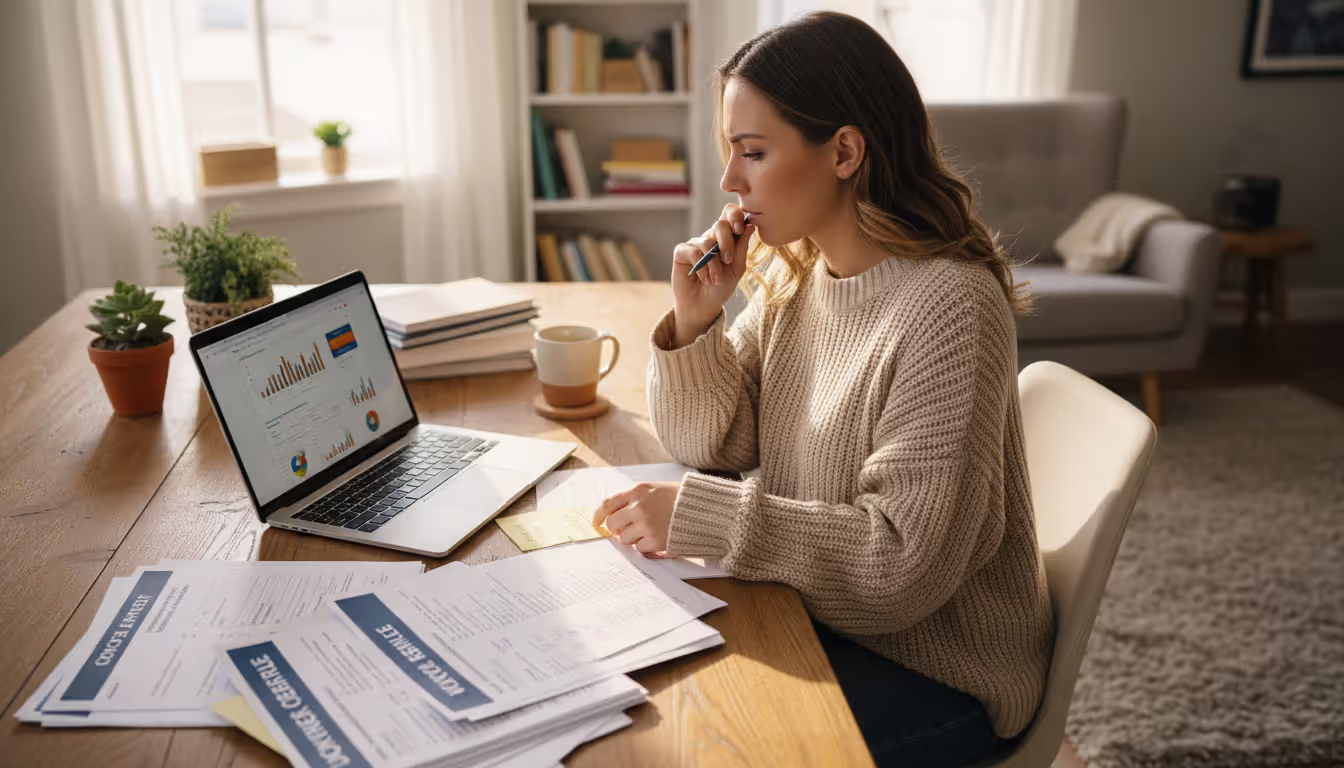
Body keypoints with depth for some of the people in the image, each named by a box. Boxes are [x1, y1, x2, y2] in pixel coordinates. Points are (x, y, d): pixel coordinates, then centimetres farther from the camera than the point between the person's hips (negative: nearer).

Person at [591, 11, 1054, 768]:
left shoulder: (947, 308, -26)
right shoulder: (794, 276, -2)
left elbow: (904, 561, -27)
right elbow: (712, 443, 3)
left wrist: (698, 516, -30)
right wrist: (694, 320, -13)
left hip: (939, 672, -6)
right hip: (814, 613, 6)